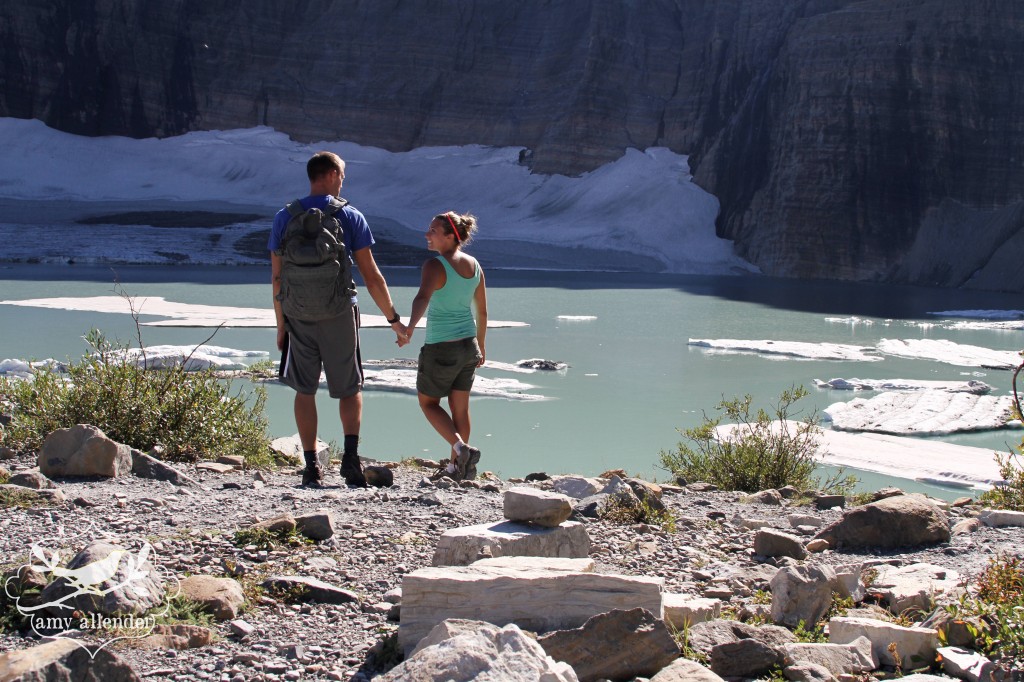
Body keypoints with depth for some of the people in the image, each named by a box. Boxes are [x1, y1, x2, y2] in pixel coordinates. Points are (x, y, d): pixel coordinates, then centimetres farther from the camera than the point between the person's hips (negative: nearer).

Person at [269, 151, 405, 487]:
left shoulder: (285, 217, 2)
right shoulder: (350, 217, -3)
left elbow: (276, 276, 4)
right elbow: (371, 276, -4)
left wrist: (280, 324, 13)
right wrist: (394, 320, 4)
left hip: (298, 317, 1)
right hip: (339, 314, -1)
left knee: (305, 390, 11)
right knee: (350, 389, 11)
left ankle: (311, 467, 7)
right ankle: (350, 455, -7)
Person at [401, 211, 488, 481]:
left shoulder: (435, 266, -17)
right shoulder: (474, 265, 4)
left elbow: (423, 297, -37)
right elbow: (482, 311, 11)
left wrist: (410, 326, -53)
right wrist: (481, 345, 22)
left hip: (441, 348, -6)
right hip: (468, 344, 6)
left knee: (428, 402, 13)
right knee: (460, 407, 17)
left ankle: (461, 448, -6)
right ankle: (457, 467, 24)